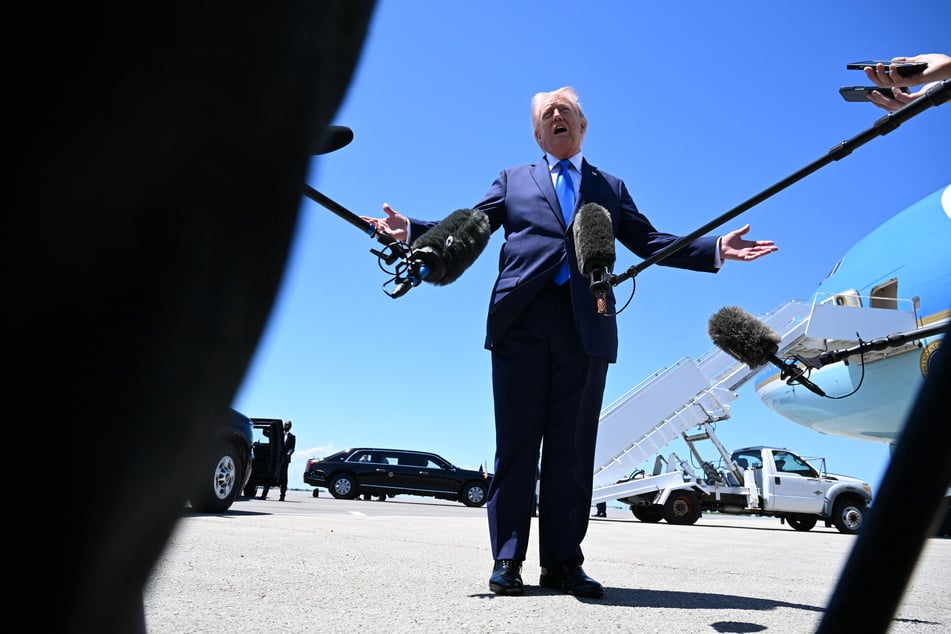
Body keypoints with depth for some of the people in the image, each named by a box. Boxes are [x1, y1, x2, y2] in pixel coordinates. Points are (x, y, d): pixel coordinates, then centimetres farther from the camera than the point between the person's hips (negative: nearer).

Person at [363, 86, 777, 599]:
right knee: (517, 443, -1)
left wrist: (716, 249, 3)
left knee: (572, 448, 1)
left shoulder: (610, 188, 23)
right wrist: (411, 230, -6)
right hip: (521, 323, -1)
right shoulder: (513, 181, 21)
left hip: (586, 326, 1)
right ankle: (507, 560, 5)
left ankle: (563, 562, 8)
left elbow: (650, 242, 15)